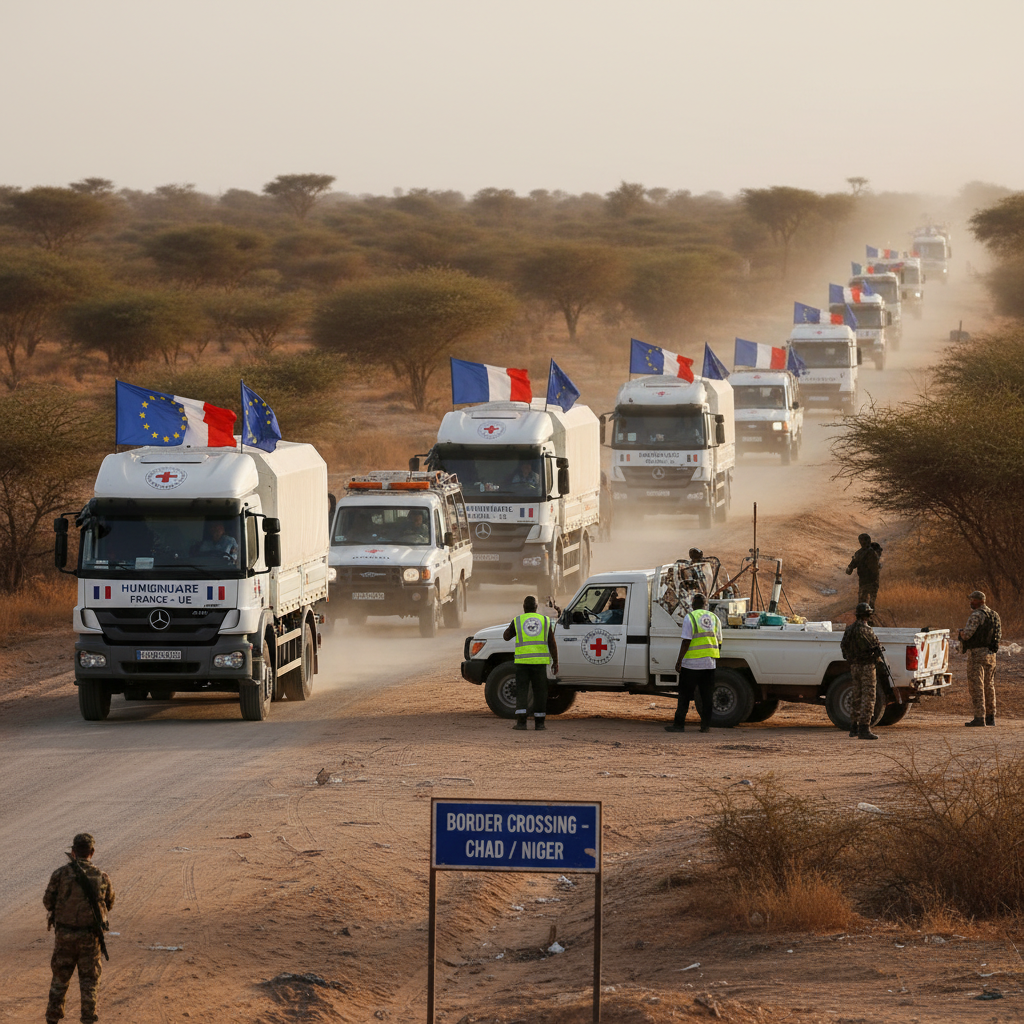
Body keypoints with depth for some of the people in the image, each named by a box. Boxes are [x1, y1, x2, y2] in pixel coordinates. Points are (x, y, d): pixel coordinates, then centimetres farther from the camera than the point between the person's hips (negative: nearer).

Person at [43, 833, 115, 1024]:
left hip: (65, 934, 0)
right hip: (90, 936, 0)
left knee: (61, 977, 15)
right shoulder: (102, 877, -4)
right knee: (89, 979, 11)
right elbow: (109, 903, 11)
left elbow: (48, 902, -2)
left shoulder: (61, 874, -9)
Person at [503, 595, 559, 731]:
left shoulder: (517, 621, 2)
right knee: (539, 692, 10)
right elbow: (552, 644, 3)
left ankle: (521, 721, -11)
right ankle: (539, 722, 11)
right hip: (540, 662, 1)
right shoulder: (545, 620, 4)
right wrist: (555, 662, 9)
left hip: (522, 662, -1)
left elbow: (507, 636, 16)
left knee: (521, 691, 3)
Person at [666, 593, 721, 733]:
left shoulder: (690, 618, -8)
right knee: (707, 696, 7)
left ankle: (679, 724, 2)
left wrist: (679, 661, -10)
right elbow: (719, 643, 13)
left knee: (684, 695, 2)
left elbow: (686, 642, -13)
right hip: (709, 664, 5)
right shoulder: (714, 618, 9)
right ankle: (706, 725, 6)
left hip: (692, 663, -5)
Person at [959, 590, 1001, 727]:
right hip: (991, 654, 8)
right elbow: (998, 636, 22)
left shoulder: (977, 615, -14)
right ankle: (990, 717, 17)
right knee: (989, 686, 14)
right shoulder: (994, 615, 13)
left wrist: (960, 633, 4)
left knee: (976, 686, -7)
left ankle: (979, 717, -13)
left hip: (977, 654, -8)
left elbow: (966, 635, -21)